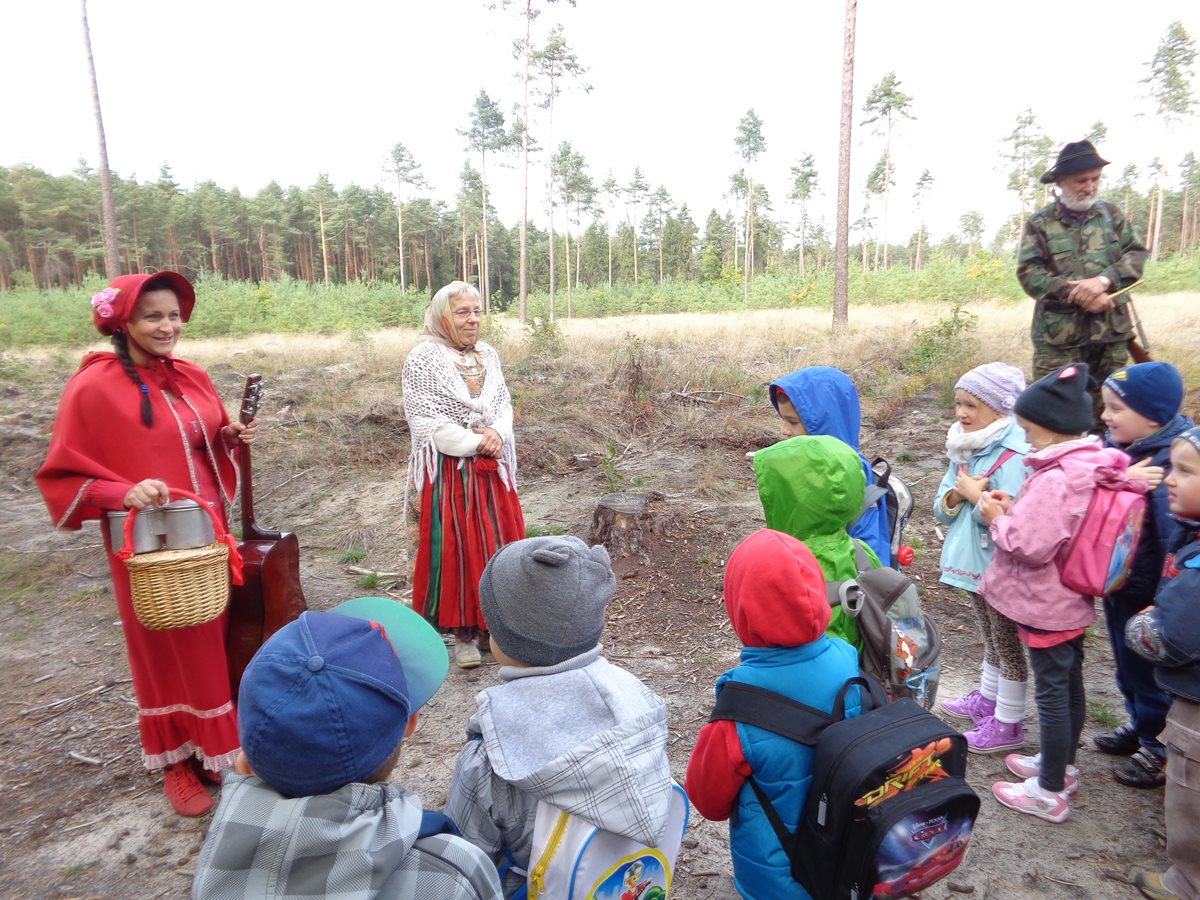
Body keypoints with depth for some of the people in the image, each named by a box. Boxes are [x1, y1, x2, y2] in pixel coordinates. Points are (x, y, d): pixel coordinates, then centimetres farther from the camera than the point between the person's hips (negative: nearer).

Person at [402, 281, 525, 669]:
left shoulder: (489, 355, 10)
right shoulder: (423, 358, -8)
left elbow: (504, 404, 10)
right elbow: (426, 421, -14)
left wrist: (498, 433, -12)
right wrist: (477, 443, -15)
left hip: (492, 468, 6)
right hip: (450, 471, -5)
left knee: (500, 543, 8)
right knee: (457, 547, 1)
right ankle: (463, 631, 14)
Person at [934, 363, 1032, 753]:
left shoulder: (1015, 456, -24)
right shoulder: (963, 447, 2)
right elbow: (942, 508, 3)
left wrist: (975, 495, -20)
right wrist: (957, 494, -17)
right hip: (973, 562, 8)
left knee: (1008, 645, 10)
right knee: (991, 638, 25)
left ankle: (1008, 724, 26)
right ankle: (987, 700, 44)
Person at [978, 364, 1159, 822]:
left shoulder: (1054, 480, -29)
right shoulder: (1093, 467, 1)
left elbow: (1029, 545, -30)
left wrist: (997, 517, -14)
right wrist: (1015, 508, -3)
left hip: (1046, 605, -10)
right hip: (1072, 600, 10)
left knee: (1051, 690, 3)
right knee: (1069, 682, 22)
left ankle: (1049, 792, 17)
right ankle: (1062, 764, 41)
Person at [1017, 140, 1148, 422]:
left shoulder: (1112, 213, 11)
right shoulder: (1040, 223, 1)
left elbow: (1137, 254, 4)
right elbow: (1028, 273, -9)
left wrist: (1104, 279, -16)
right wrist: (1077, 294, -18)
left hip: (1111, 332, 4)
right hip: (1058, 336, -3)